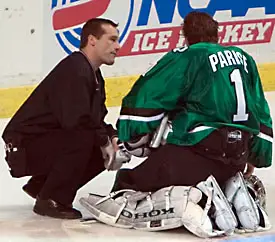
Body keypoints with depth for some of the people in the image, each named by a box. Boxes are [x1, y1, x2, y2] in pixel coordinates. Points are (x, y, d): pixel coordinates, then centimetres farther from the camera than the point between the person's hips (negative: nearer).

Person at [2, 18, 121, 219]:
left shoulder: (94, 74, 12)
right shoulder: (74, 69, -21)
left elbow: (97, 119, 17)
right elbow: (76, 120, -32)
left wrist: (113, 138, -2)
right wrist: (106, 142, -18)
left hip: (48, 142, 10)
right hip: (24, 147, -10)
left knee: (102, 152, 4)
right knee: (83, 139, -30)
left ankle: (41, 186, 16)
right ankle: (51, 200, -14)